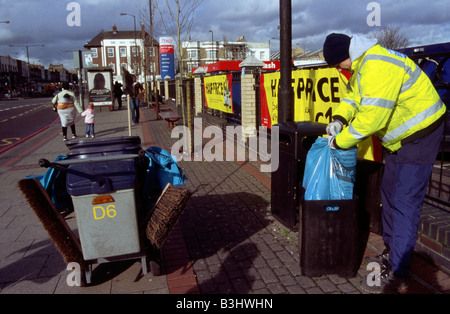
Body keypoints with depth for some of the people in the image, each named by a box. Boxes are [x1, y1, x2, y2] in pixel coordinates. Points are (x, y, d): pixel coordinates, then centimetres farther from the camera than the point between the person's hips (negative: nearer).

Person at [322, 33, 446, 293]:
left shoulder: (378, 67, -29)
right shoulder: (361, 65, 5)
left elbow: (371, 117, -31)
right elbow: (353, 96, 12)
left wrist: (340, 141, -19)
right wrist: (340, 118, -7)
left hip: (420, 133, -11)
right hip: (401, 135, 11)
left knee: (405, 203, -9)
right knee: (389, 195, 17)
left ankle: (397, 276, -1)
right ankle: (391, 254, 32)